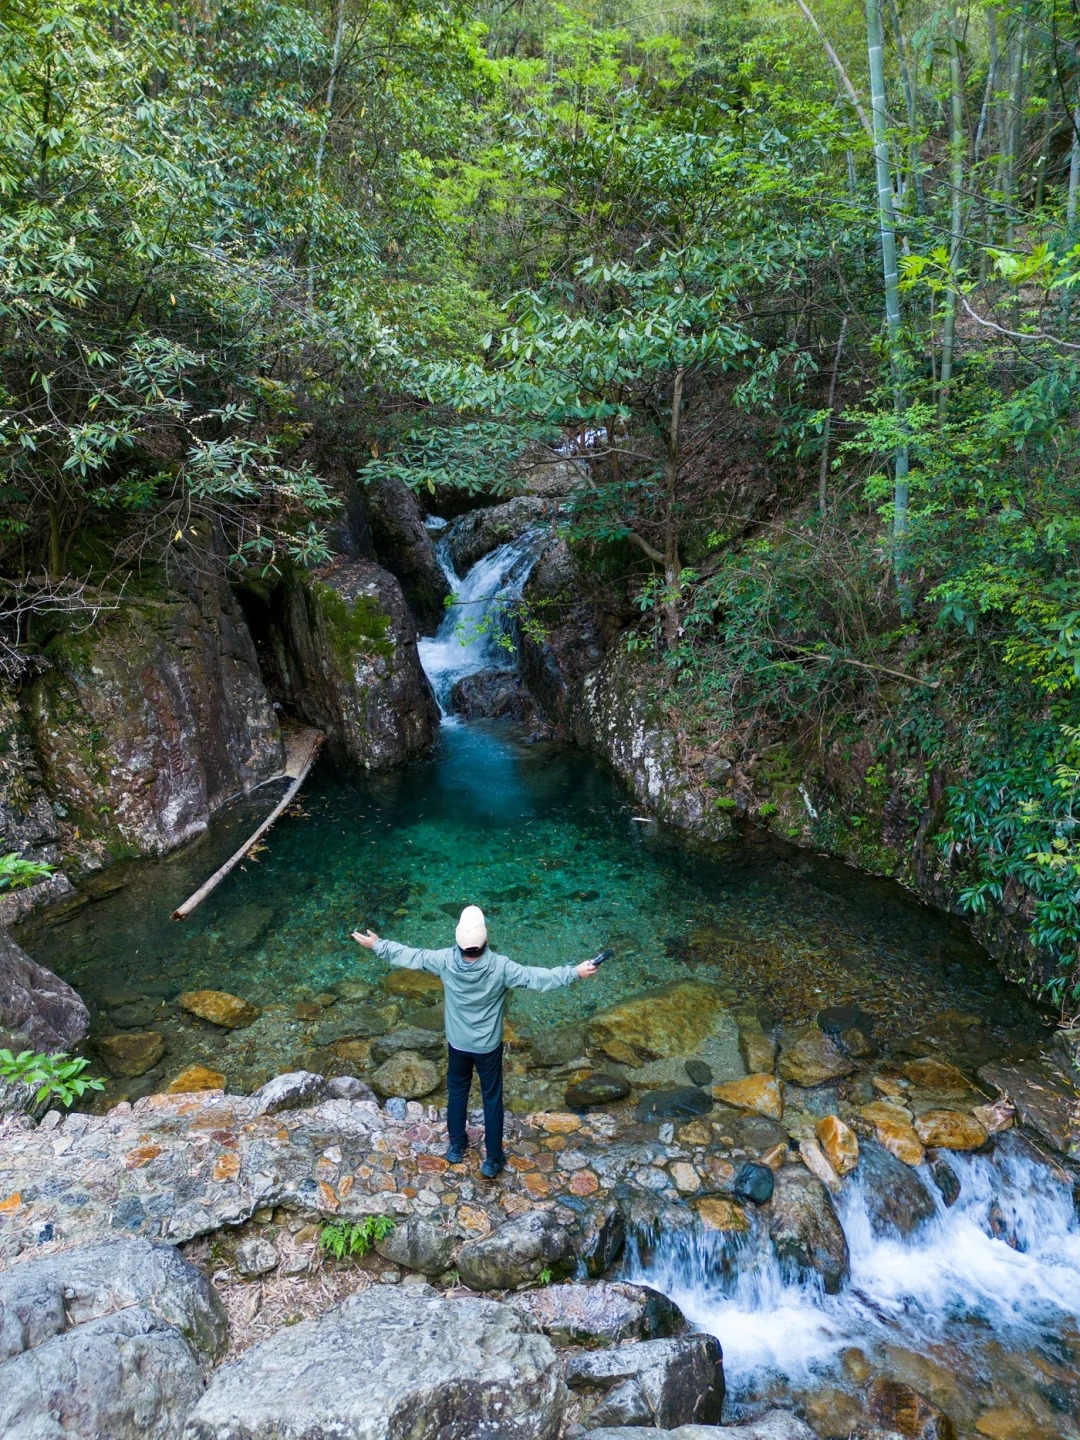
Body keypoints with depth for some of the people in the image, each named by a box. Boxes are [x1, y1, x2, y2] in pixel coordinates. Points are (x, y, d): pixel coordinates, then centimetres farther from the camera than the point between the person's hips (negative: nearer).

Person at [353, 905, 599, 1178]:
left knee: (456, 1093, 25)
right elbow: (537, 977, -27)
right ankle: (493, 1160, 30)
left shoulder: (445, 961, -23)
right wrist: (575, 972, -22)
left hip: (457, 1044, 2)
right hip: (488, 1046, -2)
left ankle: (456, 1147, 44)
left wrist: (377, 945, 3)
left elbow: (409, 956, -11)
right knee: (492, 1100, 16)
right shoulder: (500, 967, -30)